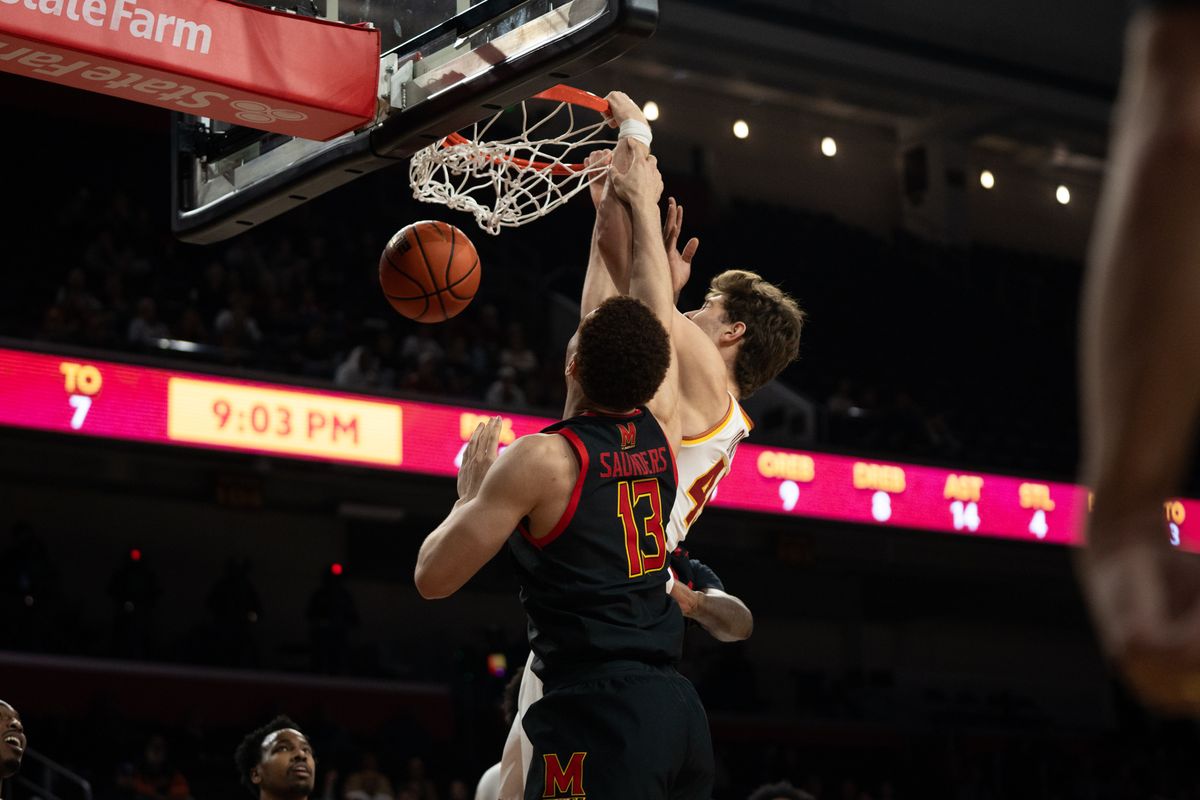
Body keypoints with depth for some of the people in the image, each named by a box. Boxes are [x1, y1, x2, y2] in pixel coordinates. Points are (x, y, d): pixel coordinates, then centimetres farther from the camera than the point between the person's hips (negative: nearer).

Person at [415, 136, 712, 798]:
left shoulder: (543, 458, -8)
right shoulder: (661, 431, 9)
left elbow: (433, 577, -4)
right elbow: (657, 318, 27)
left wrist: (472, 491, 13)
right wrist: (643, 205, 38)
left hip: (597, 716, -7)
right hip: (678, 709, 7)